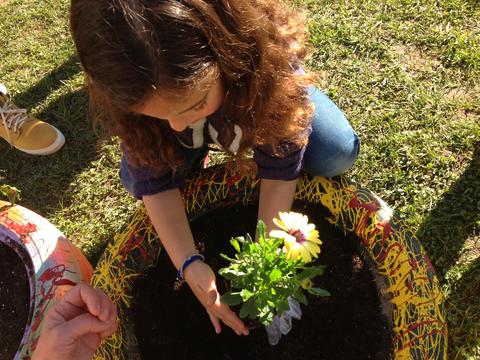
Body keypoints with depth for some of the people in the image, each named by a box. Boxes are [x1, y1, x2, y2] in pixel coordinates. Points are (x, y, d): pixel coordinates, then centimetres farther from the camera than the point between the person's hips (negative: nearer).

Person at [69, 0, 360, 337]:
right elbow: (155, 180, -28)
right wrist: (189, 263, -37)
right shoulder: (132, 87, -37)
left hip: (248, 92, 0)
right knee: (135, 176, -23)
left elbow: (280, 167, -31)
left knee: (337, 154, -20)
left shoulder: (268, 55, -42)